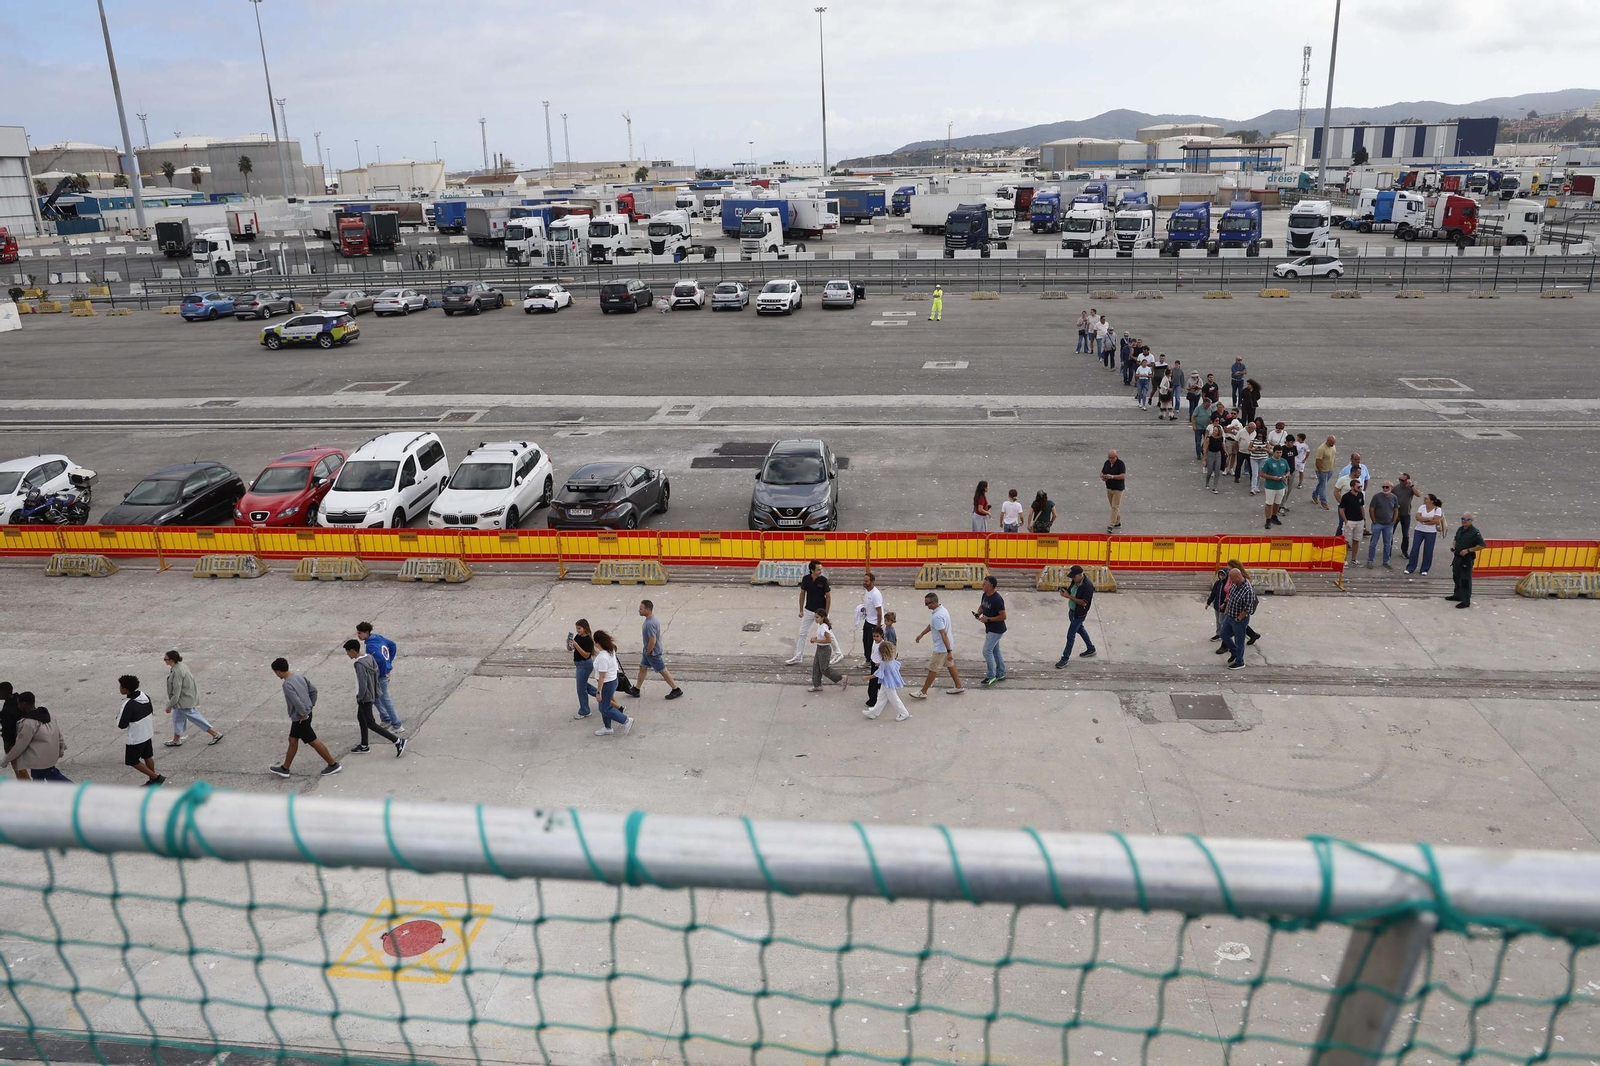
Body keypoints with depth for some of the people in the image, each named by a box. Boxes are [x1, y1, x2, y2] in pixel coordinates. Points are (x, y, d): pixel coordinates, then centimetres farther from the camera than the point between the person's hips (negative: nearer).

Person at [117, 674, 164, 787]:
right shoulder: (145, 697, -5)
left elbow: (122, 725, -22)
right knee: (147, 757, 21)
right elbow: (151, 712, 9)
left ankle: (156, 777, 7)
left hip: (135, 738, -8)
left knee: (132, 761, 10)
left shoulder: (128, 704, -28)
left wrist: (118, 718, -2)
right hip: (147, 733, 8)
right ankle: (153, 781, 32)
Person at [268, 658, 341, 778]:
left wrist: (303, 714, -17)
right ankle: (285, 768, 30)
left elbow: (297, 702, -31)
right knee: (292, 740, 18)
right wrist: (311, 706, 13)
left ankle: (333, 765, 10)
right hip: (305, 714, 9)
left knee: (313, 741, 2)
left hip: (300, 718, -9)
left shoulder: (287, 685, -24)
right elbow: (313, 690, 9)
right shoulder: (300, 676, 2)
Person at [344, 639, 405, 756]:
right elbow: (376, 672, 11)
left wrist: (359, 698, -14)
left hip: (365, 697, -9)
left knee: (370, 724, -1)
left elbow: (362, 685, -29)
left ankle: (397, 741, -6)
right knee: (361, 718, 23)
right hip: (371, 694, 9)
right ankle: (364, 746, 35)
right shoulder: (369, 657, 0)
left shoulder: (359, 664, -27)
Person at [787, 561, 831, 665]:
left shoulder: (823, 580, -17)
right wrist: (801, 610, 6)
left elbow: (828, 597, -11)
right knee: (802, 634, 8)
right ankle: (797, 657, 18)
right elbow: (802, 593, 4)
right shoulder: (805, 579, -9)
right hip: (808, 611, 3)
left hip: (820, 611, -3)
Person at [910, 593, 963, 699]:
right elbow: (931, 625, 20)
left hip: (941, 648, -9)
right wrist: (922, 634, 27)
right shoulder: (942, 609, 4)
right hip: (948, 646, 9)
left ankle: (923, 692, 12)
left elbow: (944, 634, -29)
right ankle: (959, 687, 30)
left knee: (932, 670, 2)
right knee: (950, 665, 21)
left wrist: (949, 651, -28)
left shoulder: (937, 616, -29)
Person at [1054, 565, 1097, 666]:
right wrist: (1065, 590, -12)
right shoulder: (1075, 581, -4)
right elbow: (1071, 590, 12)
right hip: (1072, 610, 9)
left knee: (1070, 636, -3)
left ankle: (1065, 659, 7)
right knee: (1080, 629, 26)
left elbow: (1084, 602, -29)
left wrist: (1069, 596, -31)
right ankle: (1091, 649, 45)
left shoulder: (1088, 586, -29)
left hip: (1079, 614, -9)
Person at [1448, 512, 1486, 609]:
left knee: (1465, 580, -4)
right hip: (1457, 557, 8)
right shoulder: (1460, 529, 7)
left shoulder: (1475, 532, -16)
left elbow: (1482, 545, -17)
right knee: (1456, 577, 21)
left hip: (1467, 560, -8)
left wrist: (1468, 550, -21)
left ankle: (1466, 601, 1)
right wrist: (1453, 546, 4)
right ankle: (1457, 595, 37)